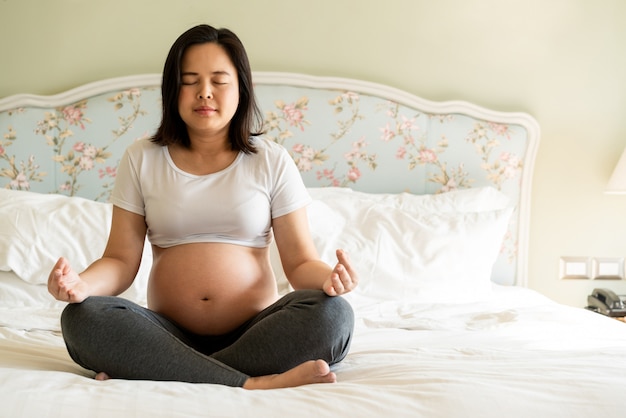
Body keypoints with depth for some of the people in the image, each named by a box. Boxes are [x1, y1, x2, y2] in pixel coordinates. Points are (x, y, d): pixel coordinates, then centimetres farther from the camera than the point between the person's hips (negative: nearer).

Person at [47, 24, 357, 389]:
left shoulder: (272, 161, 4)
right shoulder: (142, 159, 8)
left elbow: (300, 262, 1)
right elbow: (122, 261, 4)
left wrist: (329, 278, -23)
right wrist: (82, 283, -18)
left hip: (254, 330, 0)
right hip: (170, 334, 1)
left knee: (332, 315, -30)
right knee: (81, 318, -27)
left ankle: (158, 376, -26)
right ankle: (255, 383, -28)